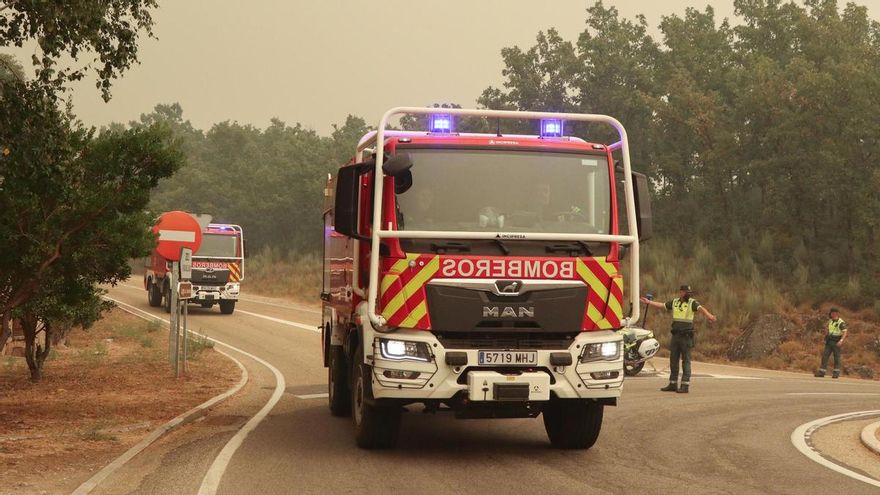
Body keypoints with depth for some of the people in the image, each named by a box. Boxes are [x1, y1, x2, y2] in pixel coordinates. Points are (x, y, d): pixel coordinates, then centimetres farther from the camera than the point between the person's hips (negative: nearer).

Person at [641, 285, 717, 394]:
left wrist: (709, 315, -44)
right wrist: (649, 302, 27)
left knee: (686, 361, -6)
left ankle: (685, 386, -5)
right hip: (675, 335, 6)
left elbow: (701, 308, -25)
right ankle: (673, 384, 16)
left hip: (686, 336, -6)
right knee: (673, 360, 9)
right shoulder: (674, 302, 10)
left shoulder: (692, 303, -7)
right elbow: (662, 305, 22)